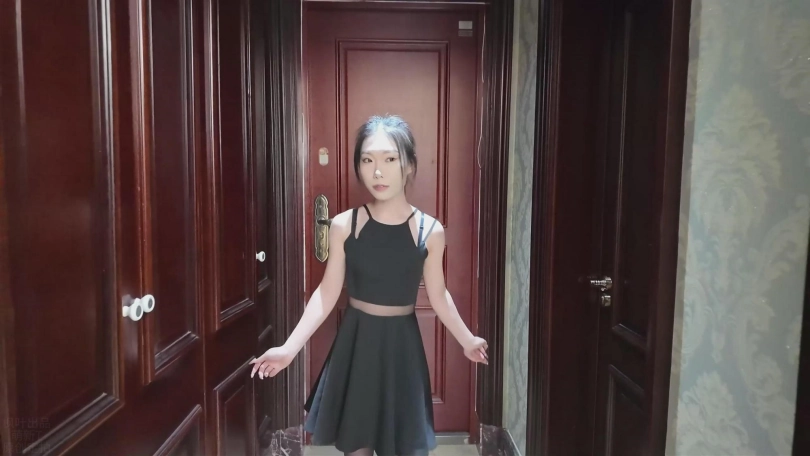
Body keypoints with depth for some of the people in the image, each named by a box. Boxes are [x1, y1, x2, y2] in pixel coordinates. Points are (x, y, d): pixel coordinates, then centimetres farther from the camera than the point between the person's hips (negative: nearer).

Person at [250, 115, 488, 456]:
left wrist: (467, 340, 13)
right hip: (355, 342, 0)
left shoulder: (430, 231, -9)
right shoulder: (343, 225, -9)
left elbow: (438, 294, 3)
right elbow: (327, 293, -4)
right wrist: (289, 348, -7)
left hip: (402, 344, 0)